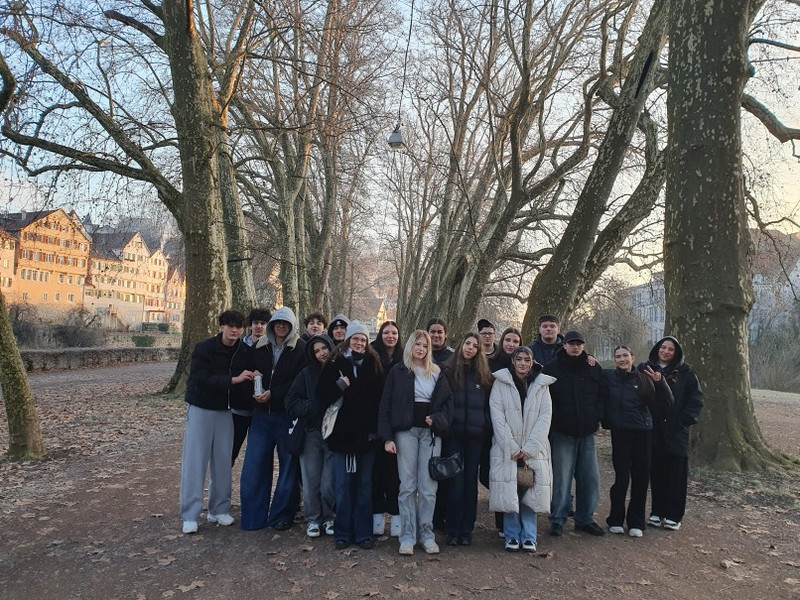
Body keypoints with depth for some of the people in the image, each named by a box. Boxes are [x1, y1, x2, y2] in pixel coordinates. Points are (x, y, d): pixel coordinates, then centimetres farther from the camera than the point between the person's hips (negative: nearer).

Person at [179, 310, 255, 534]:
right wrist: (233, 380, -33)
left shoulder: (245, 352, -4)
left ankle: (219, 510, 20)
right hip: (201, 409, -3)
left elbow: (247, 384, 1)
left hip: (226, 411, 4)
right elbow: (201, 379, -26)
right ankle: (190, 515, 6)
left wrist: (253, 394, -20)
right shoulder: (204, 348, -15)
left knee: (223, 462, 7)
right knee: (195, 461, -2)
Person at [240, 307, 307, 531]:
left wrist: (273, 393, -16)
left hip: (287, 414, -4)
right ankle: (253, 515, 16)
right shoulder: (260, 347, 9)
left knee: (288, 465, 6)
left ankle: (282, 514, 20)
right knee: (254, 464, 3)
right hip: (261, 414, 4)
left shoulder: (301, 349, -6)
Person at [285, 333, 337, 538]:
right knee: (311, 480, 3)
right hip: (311, 434, 1)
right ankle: (313, 520, 20)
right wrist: (312, 407, -11)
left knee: (329, 483, -1)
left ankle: (328, 518, 20)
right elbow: (291, 403, 1)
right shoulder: (307, 374, 6)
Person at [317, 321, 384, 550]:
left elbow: (380, 398, 1)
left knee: (365, 484, 8)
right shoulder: (335, 363, 2)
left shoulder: (373, 364, 5)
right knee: (343, 484, 5)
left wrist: (375, 428, -6)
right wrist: (340, 386, -19)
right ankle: (342, 532, 18)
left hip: (366, 433, 1)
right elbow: (323, 394, -2)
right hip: (342, 432, -1)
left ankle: (363, 532, 19)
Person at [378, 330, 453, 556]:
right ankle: (407, 536, 9)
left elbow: (448, 402, 12)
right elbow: (386, 405, 1)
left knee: (428, 486, 2)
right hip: (406, 431, -2)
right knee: (408, 485, 1)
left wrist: (437, 419, -8)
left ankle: (426, 534, 14)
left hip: (431, 432, 2)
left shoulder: (437, 373, 11)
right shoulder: (398, 372, 4)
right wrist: (387, 437, -7)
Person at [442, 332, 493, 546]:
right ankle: (453, 530, 9)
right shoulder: (448, 370, 5)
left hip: (475, 435, 2)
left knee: (471, 481, 5)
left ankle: (467, 530, 14)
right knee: (455, 481, -1)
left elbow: (488, 405, 12)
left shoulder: (483, 375, 11)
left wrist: (487, 427, 0)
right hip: (453, 433, -2)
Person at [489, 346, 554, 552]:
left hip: (533, 449, 1)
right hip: (507, 448, -1)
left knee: (530, 493, 0)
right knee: (509, 492, -2)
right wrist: (512, 448, -12)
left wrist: (529, 448, -9)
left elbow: (545, 416, 1)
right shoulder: (500, 383, 1)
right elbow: (497, 416, -5)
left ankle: (529, 537, 13)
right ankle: (512, 537, 12)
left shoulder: (541, 385, 7)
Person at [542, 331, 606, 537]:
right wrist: (553, 422, -8)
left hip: (586, 433, 4)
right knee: (561, 479, -1)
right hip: (562, 434, -4)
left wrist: (594, 419, -1)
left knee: (590, 478, 8)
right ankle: (557, 520, 12)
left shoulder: (594, 369, 7)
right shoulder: (552, 368, -3)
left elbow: (601, 397, 11)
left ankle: (585, 519, 23)